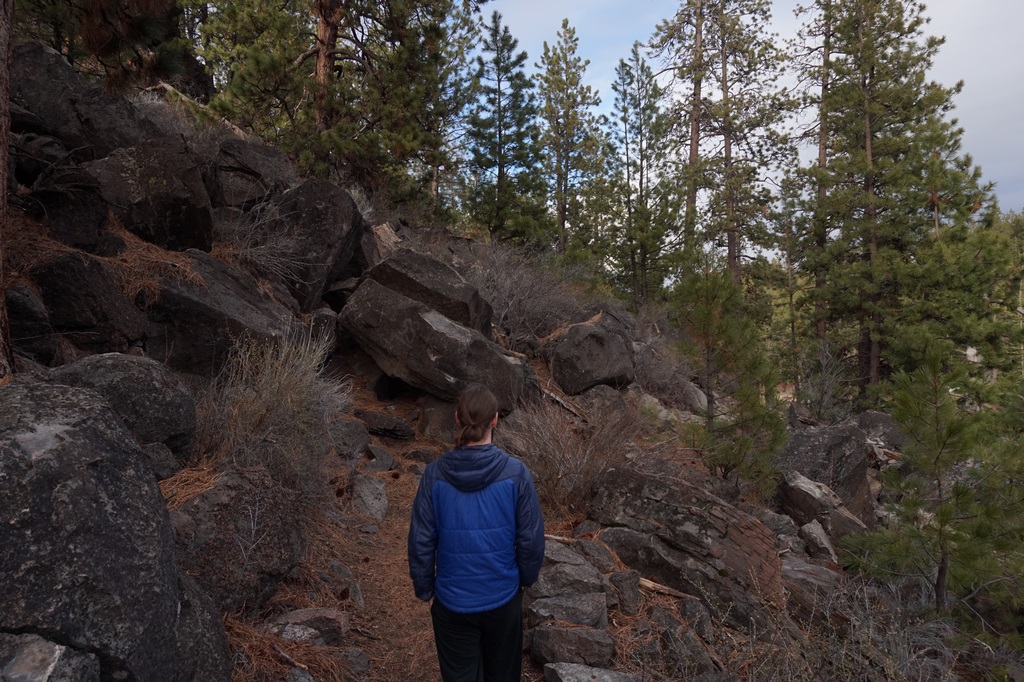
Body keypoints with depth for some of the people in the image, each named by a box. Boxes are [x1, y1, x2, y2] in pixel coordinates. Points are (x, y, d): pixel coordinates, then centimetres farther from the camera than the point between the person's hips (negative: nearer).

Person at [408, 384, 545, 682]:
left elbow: (421, 541, -8)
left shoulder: (436, 473, -15)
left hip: (453, 600, 0)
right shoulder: (515, 473, -17)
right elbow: (531, 538, -10)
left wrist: (424, 587, 7)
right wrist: (527, 577, 9)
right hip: (502, 596, 0)